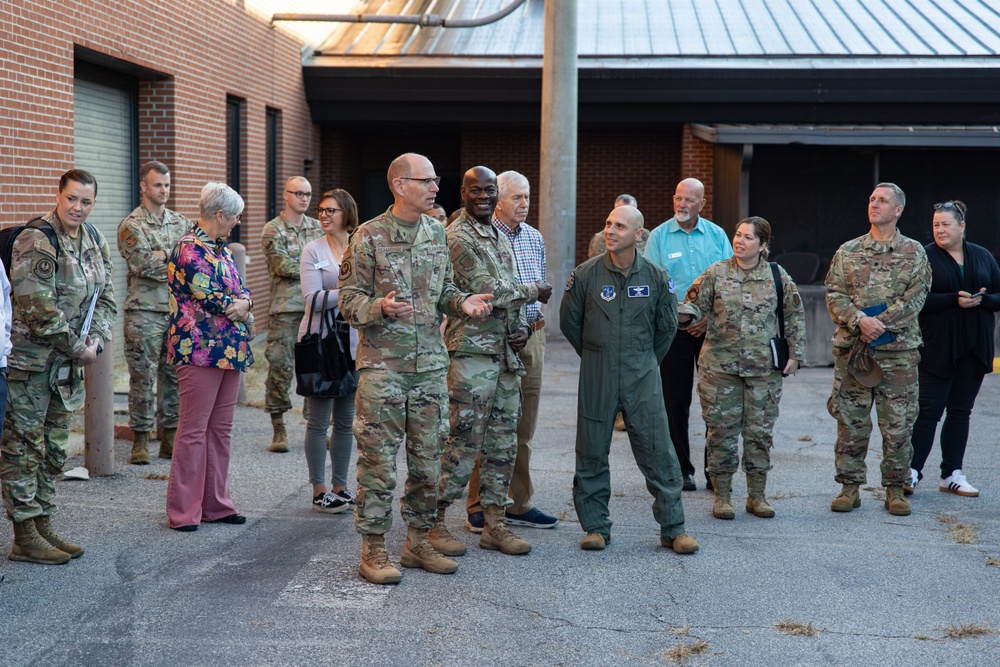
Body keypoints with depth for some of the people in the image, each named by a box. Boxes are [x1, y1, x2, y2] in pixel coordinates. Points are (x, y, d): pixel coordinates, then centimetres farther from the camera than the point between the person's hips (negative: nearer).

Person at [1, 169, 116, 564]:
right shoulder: (36, 242, -17)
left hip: (68, 364, 8)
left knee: (54, 448, 14)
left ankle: (43, 526, 24)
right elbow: (39, 308, -22)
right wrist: (78, 349, -15)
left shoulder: (93, 240, 9)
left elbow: (105, 295, 13)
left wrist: (96, 339, -4)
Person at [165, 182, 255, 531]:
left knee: (221, 429, 12)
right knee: (193, 430, -5)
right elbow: (208, 298, -18)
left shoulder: (222, 248, 17)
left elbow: (240, 288, 14)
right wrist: (241, 305, -3)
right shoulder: (190, 248, -12)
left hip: (230, 350, 9)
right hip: (200, 349, -9)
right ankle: (183, 511, 1)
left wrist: (244, 304, -9)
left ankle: (216, 504, 19)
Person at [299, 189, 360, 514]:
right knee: (319, 420, 1)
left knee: (346, 419, 10)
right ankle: (319, 491, 8)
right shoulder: (313, 250, -3)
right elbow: (313, 298, -13)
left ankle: (340, 486, 21)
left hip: (352, 341, 4)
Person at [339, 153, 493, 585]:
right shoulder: (369, 237, -7)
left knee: (427, 460, 10)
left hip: (430, 365, 6)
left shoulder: (437, 233, 10)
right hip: (383, 366, -5)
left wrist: (462, 303, -2)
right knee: (379, 462, -2)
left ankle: (418, 542, 22)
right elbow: (348, 300, -7)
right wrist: (381, 308, -26)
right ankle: (373, 551, 7)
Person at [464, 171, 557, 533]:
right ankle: (478, 506, 4)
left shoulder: (535, 237, 15)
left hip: (531, 337, 6)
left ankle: (520, 503, 17)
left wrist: (539, 312, 10)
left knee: (523, 427, 10)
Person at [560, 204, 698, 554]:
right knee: (592, 453, 4)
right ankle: (595, 526, 16)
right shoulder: (585, 274, -3)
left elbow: (667, 325, 14)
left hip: (642, 375, 0)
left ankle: (673, 528, 8)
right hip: (596, 377, 0)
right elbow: (569, 322, 8)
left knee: (658, 452, -1)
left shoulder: (655, 276, 0)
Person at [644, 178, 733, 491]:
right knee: (676, 400, 1)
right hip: (675, 329, -1)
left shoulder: (717, 235, 7)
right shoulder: (659, 236, 2)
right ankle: (681, 469, 11)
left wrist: (710, 318, -8)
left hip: (711, 327, 1)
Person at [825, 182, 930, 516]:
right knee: (851, 421, 3)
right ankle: (850, 486, 13)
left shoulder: (914, 252, 5)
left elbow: (915, 298, -5)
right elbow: (834, 296, 1)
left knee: (898, 423, 2)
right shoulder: (848, 251, 9)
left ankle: (895, 489, 14)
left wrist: (879, 324, -16)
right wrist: (860, 321, -17)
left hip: (898, 350, -1)